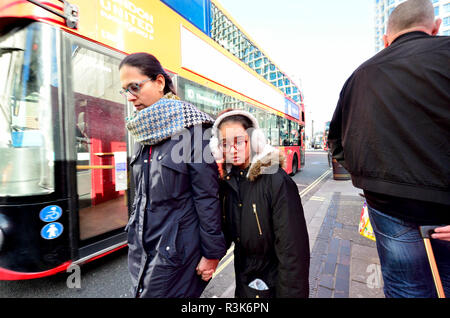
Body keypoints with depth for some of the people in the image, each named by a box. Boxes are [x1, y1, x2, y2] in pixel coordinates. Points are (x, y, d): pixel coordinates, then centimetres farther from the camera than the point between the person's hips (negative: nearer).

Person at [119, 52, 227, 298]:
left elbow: (207, 198, -17)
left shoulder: (191, 129, -17)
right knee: (142, 291, 22)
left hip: (175, 250, -7)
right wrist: (135, 237, 18)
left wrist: (212, 253, -12)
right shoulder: (146, 132, 5)